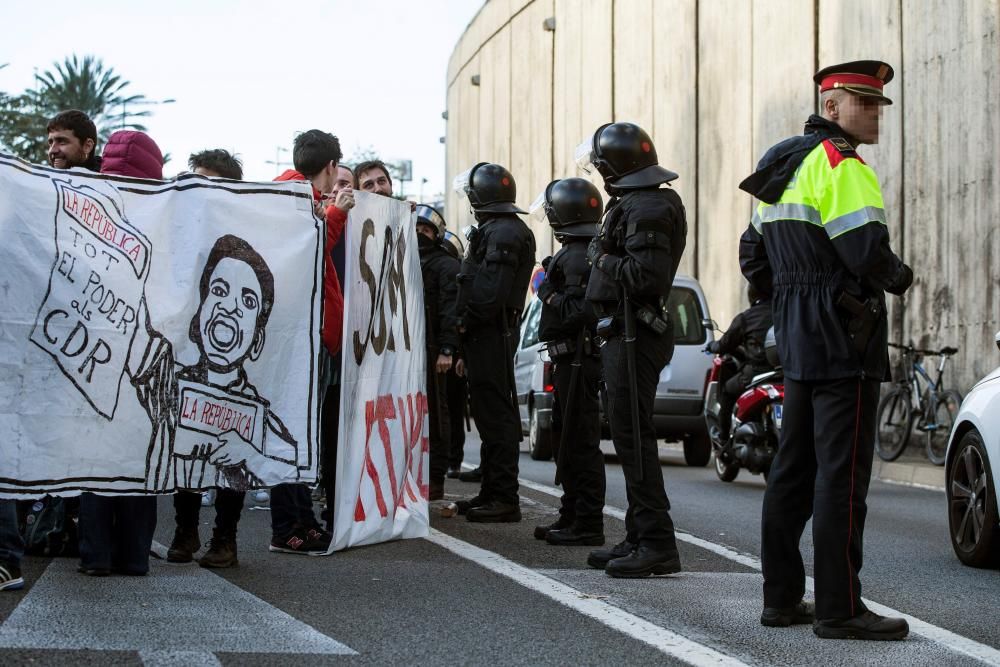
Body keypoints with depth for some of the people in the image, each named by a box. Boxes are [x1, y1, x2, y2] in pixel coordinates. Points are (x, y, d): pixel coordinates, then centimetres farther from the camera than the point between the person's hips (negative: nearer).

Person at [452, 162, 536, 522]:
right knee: (490, 413, 15)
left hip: (490, 333, -11)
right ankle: (492, 492, 22)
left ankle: (505, 499, -8)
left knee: (496, 414, -9)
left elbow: (492, 290, -24)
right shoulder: (502, 229, 20)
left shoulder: (502, 233, -15)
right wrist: (468, 321, 14)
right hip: (492, 333, 11)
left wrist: (466, 321, -15)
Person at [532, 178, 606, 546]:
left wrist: (550, 294, -13)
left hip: (578, 360, -11)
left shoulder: (578, 256, -16)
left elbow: (579, 311, -25)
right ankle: (571, 517, 24)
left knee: (581, 443, -8)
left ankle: (588, 525, -6)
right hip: (571, 359, 11)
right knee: (570, 443, 17)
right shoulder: (573, 252, 17)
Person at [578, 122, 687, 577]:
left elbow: (645, 275, -25)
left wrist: (602, 257, -13)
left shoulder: (647, 210, -16)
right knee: (628, 434, 14)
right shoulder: (634, 204, 18)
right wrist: (605, 256, 9)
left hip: (634, 334, -11)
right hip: (625, 332, 11)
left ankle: (657, 543, -10)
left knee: (633, 435, -11)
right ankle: (640, 538, 20)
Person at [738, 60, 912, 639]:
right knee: (842, 472, -8)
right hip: (844, 336, -10)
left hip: (796, 335, 10)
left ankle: (781, 597, 17)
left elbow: (754, 256, 24)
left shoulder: (782, 168, 18)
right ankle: (840, 609, -7)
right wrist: (900, 278, -4)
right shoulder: (842, 166, -13)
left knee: (795, 467, 12)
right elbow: (868, 251, -23)